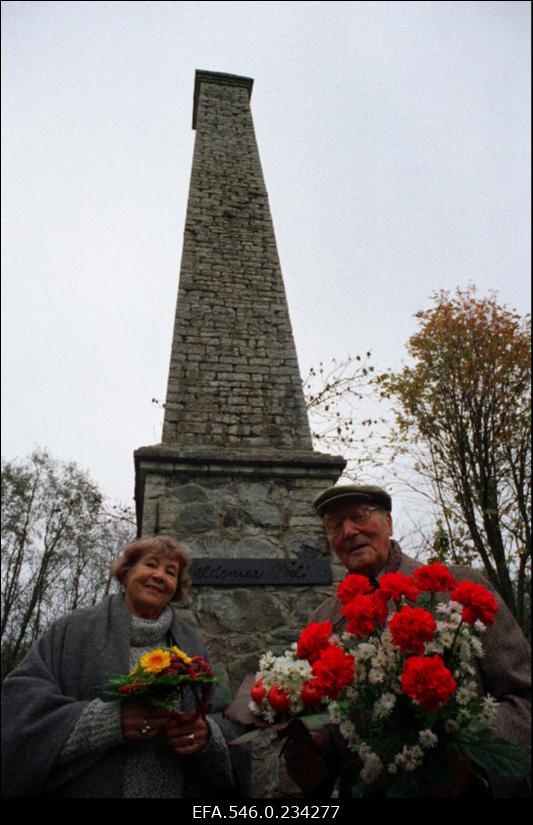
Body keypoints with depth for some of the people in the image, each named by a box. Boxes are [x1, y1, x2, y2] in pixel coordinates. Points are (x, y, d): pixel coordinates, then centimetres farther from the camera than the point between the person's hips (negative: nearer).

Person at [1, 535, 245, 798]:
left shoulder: (190, 643, 5)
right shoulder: (74, 629, -3)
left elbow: (222, 721, 5)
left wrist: (206, 733, -19)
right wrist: (107, 720, -26)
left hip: (183, 789, 3)